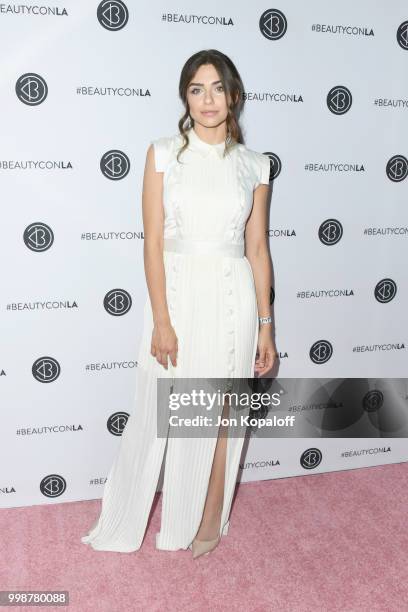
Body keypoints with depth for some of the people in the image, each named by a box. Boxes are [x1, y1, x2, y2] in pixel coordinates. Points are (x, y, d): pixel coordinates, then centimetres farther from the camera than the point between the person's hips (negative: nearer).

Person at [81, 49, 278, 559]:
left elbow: (258, 248, 7)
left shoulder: (253, 165, 5)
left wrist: (265, 324, 4)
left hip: (231, 298, 1)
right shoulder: (164, 153, -1)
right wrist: (161, 321, -12)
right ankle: (124, 524, 29)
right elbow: (153, 242, -6)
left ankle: (210, 519, 32)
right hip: (176, 293, -1)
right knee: (159, 414, 8)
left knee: (219, 415, 11)